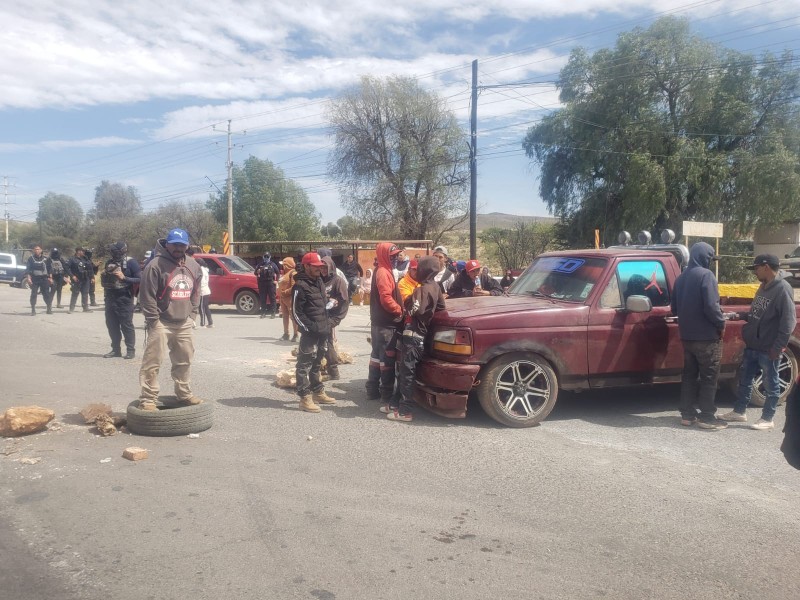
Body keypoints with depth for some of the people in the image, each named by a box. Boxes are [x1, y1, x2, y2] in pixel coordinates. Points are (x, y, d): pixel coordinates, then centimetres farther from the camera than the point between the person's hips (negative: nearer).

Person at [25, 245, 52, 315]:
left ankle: (49, 309, 12)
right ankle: (33, 310, 3)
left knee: (46, 294, 2)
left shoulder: (45, 259, 6)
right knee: (33, 294, -3)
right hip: (34, 279, -1)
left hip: (44, 279, 1)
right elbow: (27, 269, 0)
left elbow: (50, 268, 10)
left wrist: (50, 278, 4)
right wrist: (29, 278, -10)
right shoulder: (31, 258, 2)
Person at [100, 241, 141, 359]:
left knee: (126, 325, -3)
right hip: (110, 298, 7)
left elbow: (140, 280, -14)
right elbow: (103, 281, 19)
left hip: (124, 299, -6)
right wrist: (104, 274, -2)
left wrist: (124, 278, -21)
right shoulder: (109, 262, 11)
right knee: (111, 325, 9)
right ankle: (116, 349, 19)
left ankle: (131, 350, 5)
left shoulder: (131, 262, -8)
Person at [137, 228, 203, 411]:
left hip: (184, 324, 6)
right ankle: (147, 400, 0)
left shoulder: (193, 265, 9)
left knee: (184, 360, 15)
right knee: (152, 362, -6)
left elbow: (195, 293, 17)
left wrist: (192, 315, 8)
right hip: (161, 323, -6)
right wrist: (153, 321, -14)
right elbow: (146, 295, -13)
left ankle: (184, 394, 30)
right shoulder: (156, 264, -12)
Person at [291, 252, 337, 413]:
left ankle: (318, 392, 29)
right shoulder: (300, 286, -13)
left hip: (322, 331, 9)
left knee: (316, 364, 19)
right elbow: (295, 312, -15)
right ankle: (305, 398, -1)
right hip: (310, 333, -9)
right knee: (305, 365, -5)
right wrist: (308, 328, -18)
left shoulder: (319, 281, 14)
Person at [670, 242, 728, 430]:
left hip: (687, 335, 8)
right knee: (709, 377, 1)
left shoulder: (681, 277, 11)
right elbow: (711, 306, -22)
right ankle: (707, 416, 5)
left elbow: (674, 308, 16)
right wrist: (721, 324, -8)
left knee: (689, 374, 13)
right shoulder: (706, 275, -14)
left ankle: (687, 413, 17)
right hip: (707, 336, -7)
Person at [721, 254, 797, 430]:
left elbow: (789, 321, -19)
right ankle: (739, 412, 28)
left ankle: (767, 419, 15)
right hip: (752, 346, 9)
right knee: (745, 380, 16)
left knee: (771, 385, 6)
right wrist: (742, 315, 3)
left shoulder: (782, 288, -16)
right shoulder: (763, 287, 12)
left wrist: (778, 346, -20)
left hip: (768, 349, -9)